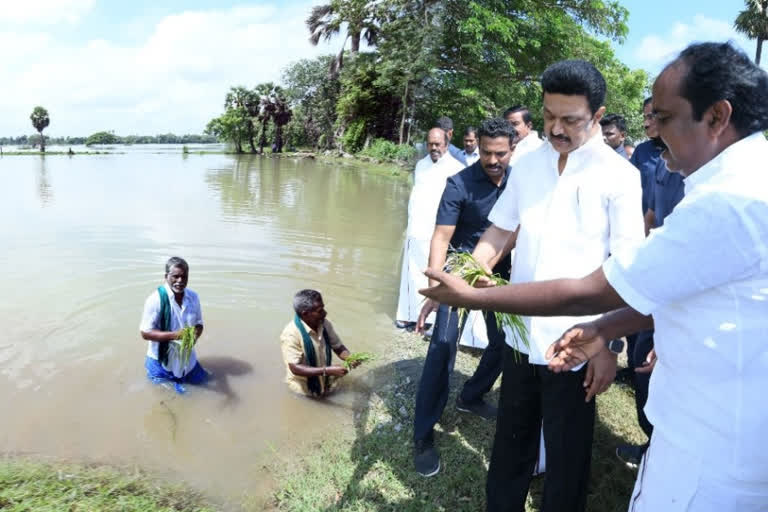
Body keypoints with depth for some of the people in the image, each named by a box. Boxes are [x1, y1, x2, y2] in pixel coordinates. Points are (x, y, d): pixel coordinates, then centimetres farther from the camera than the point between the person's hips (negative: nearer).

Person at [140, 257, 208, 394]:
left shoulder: (193, 297, -7)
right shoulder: (155, 299, -22)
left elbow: (199, 324, 3)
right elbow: (145, 333, -20)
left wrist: (195, 335, -21)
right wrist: (174, 335, -31)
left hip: (187, 357, 5)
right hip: (162, 359, -4)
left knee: (200, 380, 21)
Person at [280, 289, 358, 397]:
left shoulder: (325, 324, -7)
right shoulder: (291, 333, -24)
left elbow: (338, 347, 5)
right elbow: (295, 368, -26)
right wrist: (328, 371, -33)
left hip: (327, 383, 5)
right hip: (304, 388, -5)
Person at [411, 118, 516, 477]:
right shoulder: (459, 184, -21)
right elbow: (441, 237, -26)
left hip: (500, 270, 5)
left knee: (503, 341, 12)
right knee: (443, 345, -14)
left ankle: (471, 397, 37)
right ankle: (423, 434, -3)